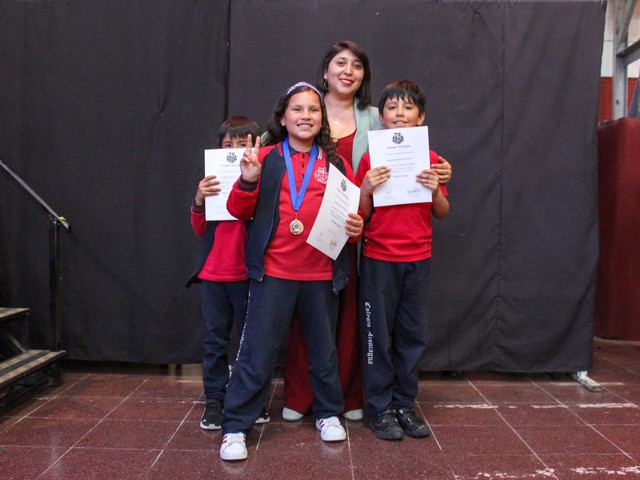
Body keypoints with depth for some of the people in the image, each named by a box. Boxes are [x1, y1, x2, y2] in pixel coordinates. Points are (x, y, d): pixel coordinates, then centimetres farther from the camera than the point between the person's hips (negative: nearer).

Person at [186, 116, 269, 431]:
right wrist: (199, 201, -11)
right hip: (212, 273, 3)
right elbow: (201, 231, 8)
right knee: (215, 340, 9)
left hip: (248, 274, -2)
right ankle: (214, 400, 21)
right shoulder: (212, 183, 8)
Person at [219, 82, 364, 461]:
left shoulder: (336, 164, 6)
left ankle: (329, 413, 36)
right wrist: (248, 180, -17)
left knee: (324, 348, 16)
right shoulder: (266, 157, 2)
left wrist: (356, 227, -11)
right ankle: (236, 427, 15)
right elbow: (239, 211, 1)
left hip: (322, 273, 2)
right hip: (273, 271, -2)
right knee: (258, 351, 1)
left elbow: (353, 213, 11)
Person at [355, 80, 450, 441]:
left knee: (413, 335, 10)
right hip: (378, 258, -2)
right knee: (378, 334, 4)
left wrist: (436, 190, -11)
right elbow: (361, 215, -2)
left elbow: (443, 213, 8)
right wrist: (366, 188, -20)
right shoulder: (371, 158, -1)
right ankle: (380, 409, 17)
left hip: (418, 259, 3)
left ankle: (405, 404, 25)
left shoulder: (431, 159, 6)